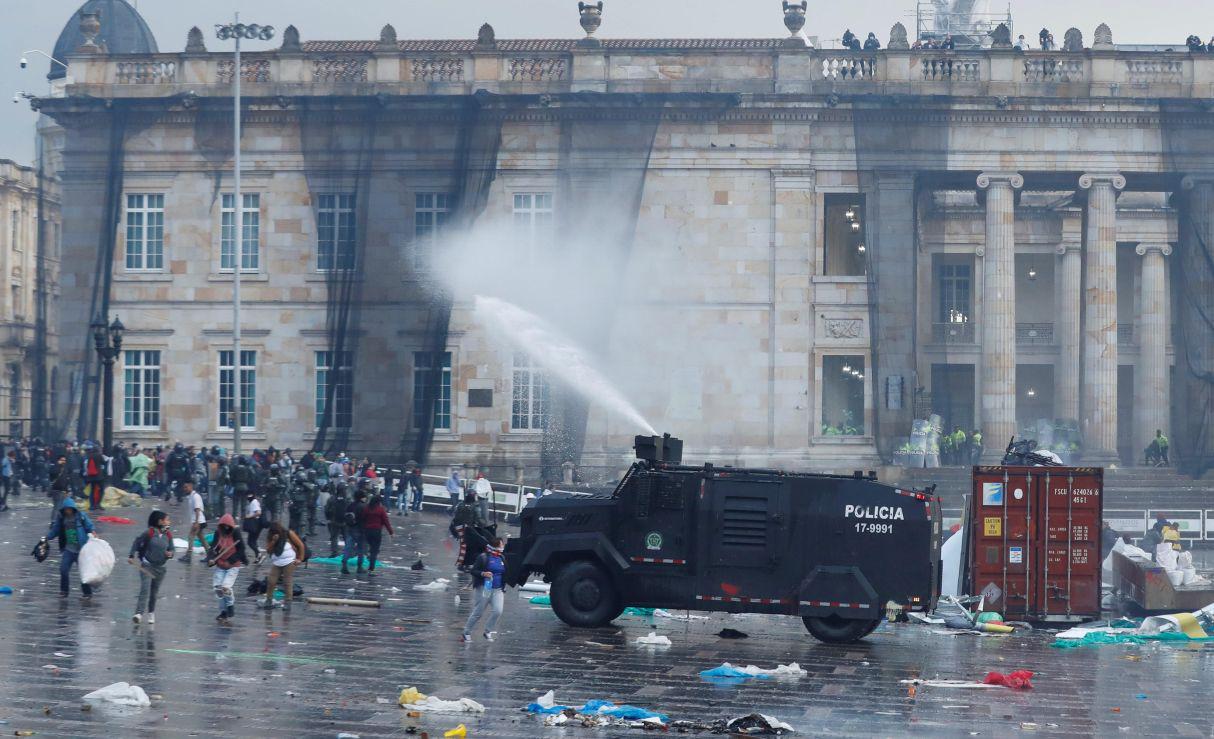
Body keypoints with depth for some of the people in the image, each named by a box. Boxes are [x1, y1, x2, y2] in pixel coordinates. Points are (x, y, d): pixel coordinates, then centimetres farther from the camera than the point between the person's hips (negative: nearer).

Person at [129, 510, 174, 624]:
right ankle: (139, 613, -20)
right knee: (145, 589, -16)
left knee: (154, 592, 12)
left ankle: (151, 613, 28)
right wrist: (131, 556, -7)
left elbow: (171, 549, 9)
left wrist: (170, 554, -14)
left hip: (160, 568, 4)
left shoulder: (168, 535, 1)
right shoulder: (150, 533, -11)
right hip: (146, 565, -4)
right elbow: (137, 542, -2)